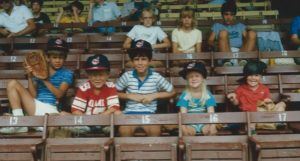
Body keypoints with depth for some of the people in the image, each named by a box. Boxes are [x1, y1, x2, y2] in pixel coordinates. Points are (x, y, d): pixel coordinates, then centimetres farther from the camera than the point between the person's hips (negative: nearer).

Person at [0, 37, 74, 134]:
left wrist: (45, 80, -10)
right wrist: (30, 77, -6)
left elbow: (59, 94, -5)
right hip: (35, 106, 4)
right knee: (13, 84, -8)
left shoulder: (67, 73, 8)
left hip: (51, 110, -4)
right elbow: (33, 95, 5)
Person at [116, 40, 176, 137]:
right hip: (130, 113, 0)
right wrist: (130, 96, -6)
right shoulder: (127, 76, -1)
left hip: (149, 113, 0)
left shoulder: (156, 77, -2)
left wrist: (154, 95, -5)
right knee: (123, 131, -29)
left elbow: (172, 92, 8)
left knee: (155, 131, -28)